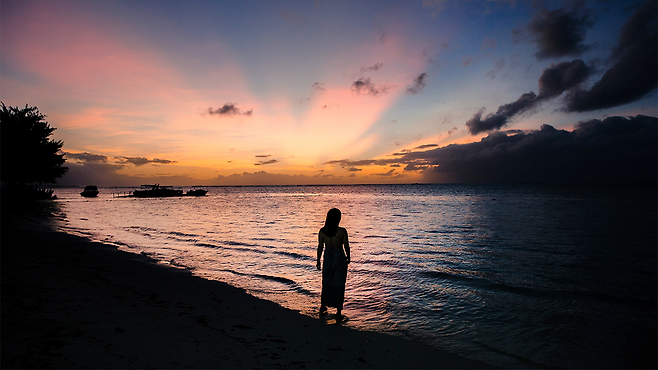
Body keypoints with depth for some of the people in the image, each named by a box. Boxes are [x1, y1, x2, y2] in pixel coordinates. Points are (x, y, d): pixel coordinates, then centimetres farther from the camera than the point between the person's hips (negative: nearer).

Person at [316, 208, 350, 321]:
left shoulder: (322, 231, -8)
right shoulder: (342, 231, -17)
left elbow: (320, 247, 0)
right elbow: (346, 247, -7)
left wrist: (318, 261, 12)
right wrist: (348, 258, 11)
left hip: (328, 258, 3)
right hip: (340, 259, -3)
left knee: (326, 283, 21)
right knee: (339, 285, 9)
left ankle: (323, 307, 36)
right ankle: (338, 313, 17)